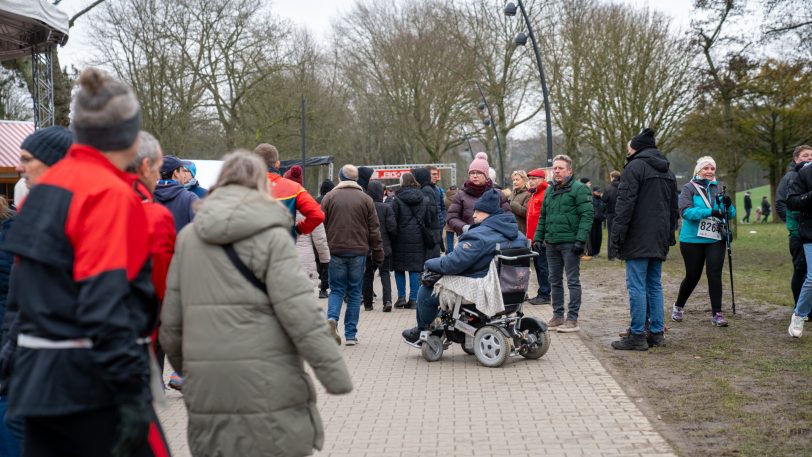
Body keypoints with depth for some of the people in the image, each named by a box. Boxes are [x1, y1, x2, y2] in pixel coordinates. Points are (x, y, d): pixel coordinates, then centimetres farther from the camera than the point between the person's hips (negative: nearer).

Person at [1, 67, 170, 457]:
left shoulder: (46, 187, 12)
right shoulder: (109, 193, -14)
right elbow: (106, 303, -22)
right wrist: (132, 391, -23)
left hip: (37, 377, 9)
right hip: (89, 381, -8)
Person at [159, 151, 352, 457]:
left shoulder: (188, 237, 9)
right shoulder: (271, 235, -6)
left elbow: (171, 317, 12)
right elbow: (300, 312, -13)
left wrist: (182, 363, 27)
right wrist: (334, 372, -9)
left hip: (205, 386, 5)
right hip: (267, 385, -5)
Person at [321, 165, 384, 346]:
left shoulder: (329, 197, 2)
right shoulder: (365, 199, 2)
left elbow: (321, 226, 2)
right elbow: (374, 230, 3)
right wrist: (378, 254, 9)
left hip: (335, 251, 0)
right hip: (358, 251, 0)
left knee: (336, 290, 10)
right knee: (354, 293, 7)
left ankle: (332, 318, -18)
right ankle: (351, 335, 8)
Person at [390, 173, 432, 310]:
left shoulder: (397, 200, -6)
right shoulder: (424, 199, 4)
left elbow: (393, 221, -6)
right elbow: (428, 219, 8)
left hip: (401, 238, -2)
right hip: (418, 239, 2)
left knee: (399, 268, 10)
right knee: (415, 269, 4)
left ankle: (401, 297, 6)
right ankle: (413, 299, 3)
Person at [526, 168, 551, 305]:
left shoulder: (546, 194, -12)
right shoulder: (533, 194, 18)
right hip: (534, 238, 10)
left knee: (543, 266, -5)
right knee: (538, 265, 13)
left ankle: (544, 295, -1)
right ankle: (542, 293, 20)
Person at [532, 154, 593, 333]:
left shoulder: (579, 189, -7)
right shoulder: (549, 191, 17)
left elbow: (587, 215, -13)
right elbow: (543, 217, 23)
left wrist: (581, 240, -20)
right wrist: (538, 237, 13)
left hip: (570, 243, -8)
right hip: (551, 244, 8)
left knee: (573, 281, -2)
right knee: (555, 281, 12)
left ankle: (572, 319, 1)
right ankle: (557, 316, 21)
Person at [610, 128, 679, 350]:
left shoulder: (635, 167, -8)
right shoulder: (668, 172, 18)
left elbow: (625, 204, -15)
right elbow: (674, 207, 22)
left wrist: (618, 233, -14)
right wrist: (669, 235, 25)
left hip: (638, 239, -8)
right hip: (659, 239, 8)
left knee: (637, 286, -7)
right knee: (655, 285, 13)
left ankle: (637, 335, -7)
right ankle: (657, 332, 14)